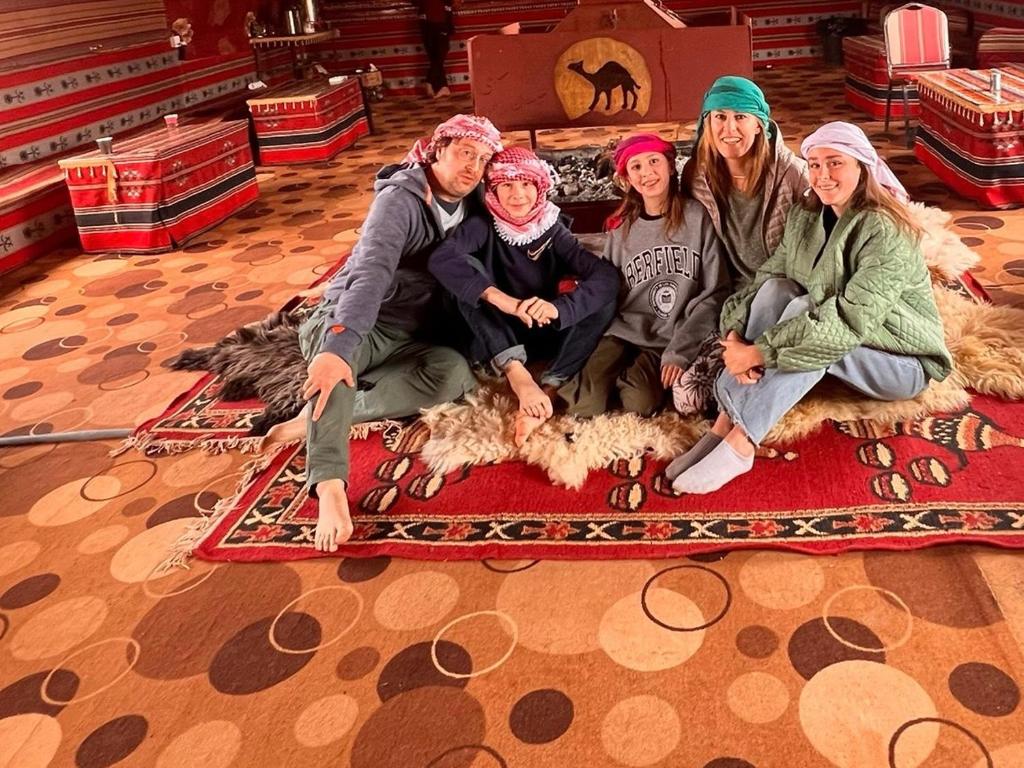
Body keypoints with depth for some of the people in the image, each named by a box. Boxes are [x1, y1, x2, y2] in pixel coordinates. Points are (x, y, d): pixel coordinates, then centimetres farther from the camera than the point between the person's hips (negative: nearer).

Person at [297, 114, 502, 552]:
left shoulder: (473, 208, 6)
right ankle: (330, 488, -49)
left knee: (456, 373, -27)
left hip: (410, 338, 5)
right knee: (336, 350, -40)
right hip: (348, 324, -5)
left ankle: (334, 406, -24)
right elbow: (371, 272, -31)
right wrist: (338, 347, -46)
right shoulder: (400, 199, -15)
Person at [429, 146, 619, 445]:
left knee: (604, 300, -19)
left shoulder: (553, 231, -5)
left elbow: (607, 276, -19)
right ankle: (517, 375, -41)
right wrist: (501, 299, -43)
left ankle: (549, 389, -34)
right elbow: (441, 259, -30)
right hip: (494, 340, -1)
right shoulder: (483, 226, -9)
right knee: (467, 270, -25)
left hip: (541, 334, 2)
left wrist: (558, 307, -37)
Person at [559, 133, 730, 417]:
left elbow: (715, 292, -4)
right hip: (623, 332, 2)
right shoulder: (621, 228, 8)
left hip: (671, 340, -2)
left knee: (640, 403, -27)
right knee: (586, 404, -21)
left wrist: (680, 351, -11)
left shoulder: (697, 217, -2)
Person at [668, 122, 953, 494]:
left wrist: (760, 351, -36)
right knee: (778, 287, -21)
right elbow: (767, 276, -8)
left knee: (807, 330, -35)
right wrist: (736, 336, -27)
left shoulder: (885, 230, -23)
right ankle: (725, 423, -29)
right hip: (840, 345, 6)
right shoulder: (805, 216, -1)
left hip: (901, 362, -6)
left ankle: (738, 444, -33)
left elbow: (851, 318, -33)